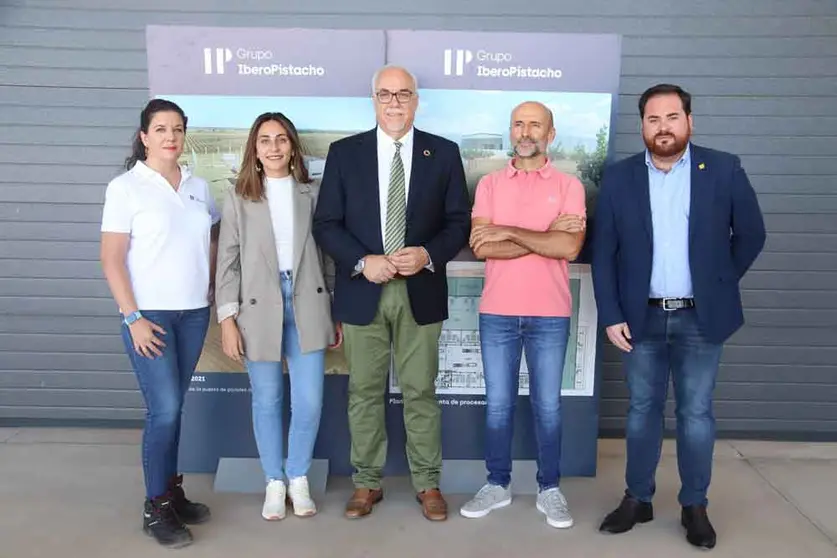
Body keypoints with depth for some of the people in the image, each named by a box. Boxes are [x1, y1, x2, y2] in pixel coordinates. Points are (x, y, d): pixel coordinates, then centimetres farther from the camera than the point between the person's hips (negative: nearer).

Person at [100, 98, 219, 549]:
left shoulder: (199, 187, 8)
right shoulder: (125, 187, -5)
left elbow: (213, 241, 20)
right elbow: (111, 259, -8)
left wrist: (212, 286, 9)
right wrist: (132, 317, -13)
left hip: (194, 313, 4)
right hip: (149, 314, -4)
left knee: (173, 407, 12)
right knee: (163, 409, -5)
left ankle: (171, 491, 25)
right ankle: (155, 508, 11)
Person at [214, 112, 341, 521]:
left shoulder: (312, 193, 7)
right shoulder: (238, 197, 4)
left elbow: (327, 253, 8)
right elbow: (227, 262, 1)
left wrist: (336, 311, 6)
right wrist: (227, 319, -5)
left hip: (307, 306, 1)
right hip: (259, 308, -1)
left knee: (310, 401, 1)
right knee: (267, 401, 9)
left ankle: (298, 479, 23)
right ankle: (274, 482, 26)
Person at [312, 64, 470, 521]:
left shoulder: (444, 153, 4)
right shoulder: (344, 153, 3)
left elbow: (459, 221, 3)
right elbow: (326, 224, 1)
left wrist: (429, 255, -15)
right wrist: (362, 262, -14)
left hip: (421, 291, 0)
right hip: (362, 291, 1)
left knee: (421, 392, 9)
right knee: (364, 392, 10)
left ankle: (428, 483, 24)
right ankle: (367, 482, 26)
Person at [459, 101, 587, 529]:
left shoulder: (569, 186, 1)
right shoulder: (489, 184, 5)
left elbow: (569, 248, -13)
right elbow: (481, 247, -7)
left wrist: (509, 231, -11)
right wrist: (545, 236, -12)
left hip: (550, 314, -1)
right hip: (497, 312, 2)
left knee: (547, 404, 8)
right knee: (498, 403, 10)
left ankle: (549, 489, 22)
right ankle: (497, 484, 24)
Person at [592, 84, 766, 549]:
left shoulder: (724, 170, -2)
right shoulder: (619, 178, 0)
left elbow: (751, 234, 7)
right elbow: (603, 253, -1)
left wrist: (720, 282, 4)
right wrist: (611, 315, -6)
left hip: (701, 318, -1)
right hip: (642, 317, 1)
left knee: (696, 413, 8)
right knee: (643, 410, 11)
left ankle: (695, 506, 24)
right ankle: (638, 499, 25)